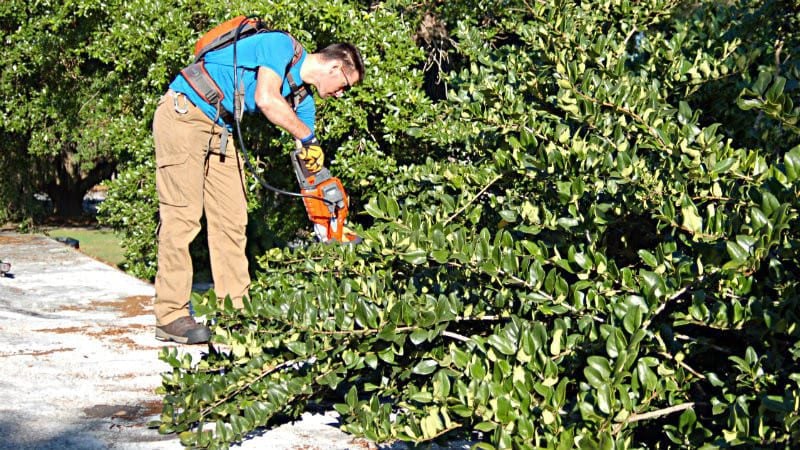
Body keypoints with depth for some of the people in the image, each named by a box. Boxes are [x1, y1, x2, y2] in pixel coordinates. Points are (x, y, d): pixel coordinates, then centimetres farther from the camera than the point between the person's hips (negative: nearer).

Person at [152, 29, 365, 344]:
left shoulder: (302, 100, 10)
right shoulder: (282, 46, -13)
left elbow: (311, 164, 12)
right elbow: (266, 100, -29)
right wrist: (309, 137, -16)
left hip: (221, 130, 9)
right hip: (183, 114, -9)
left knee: (232, 220, 5)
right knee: (182, 217, -10)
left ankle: (236, 312, 11)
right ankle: (171, 316, -8)